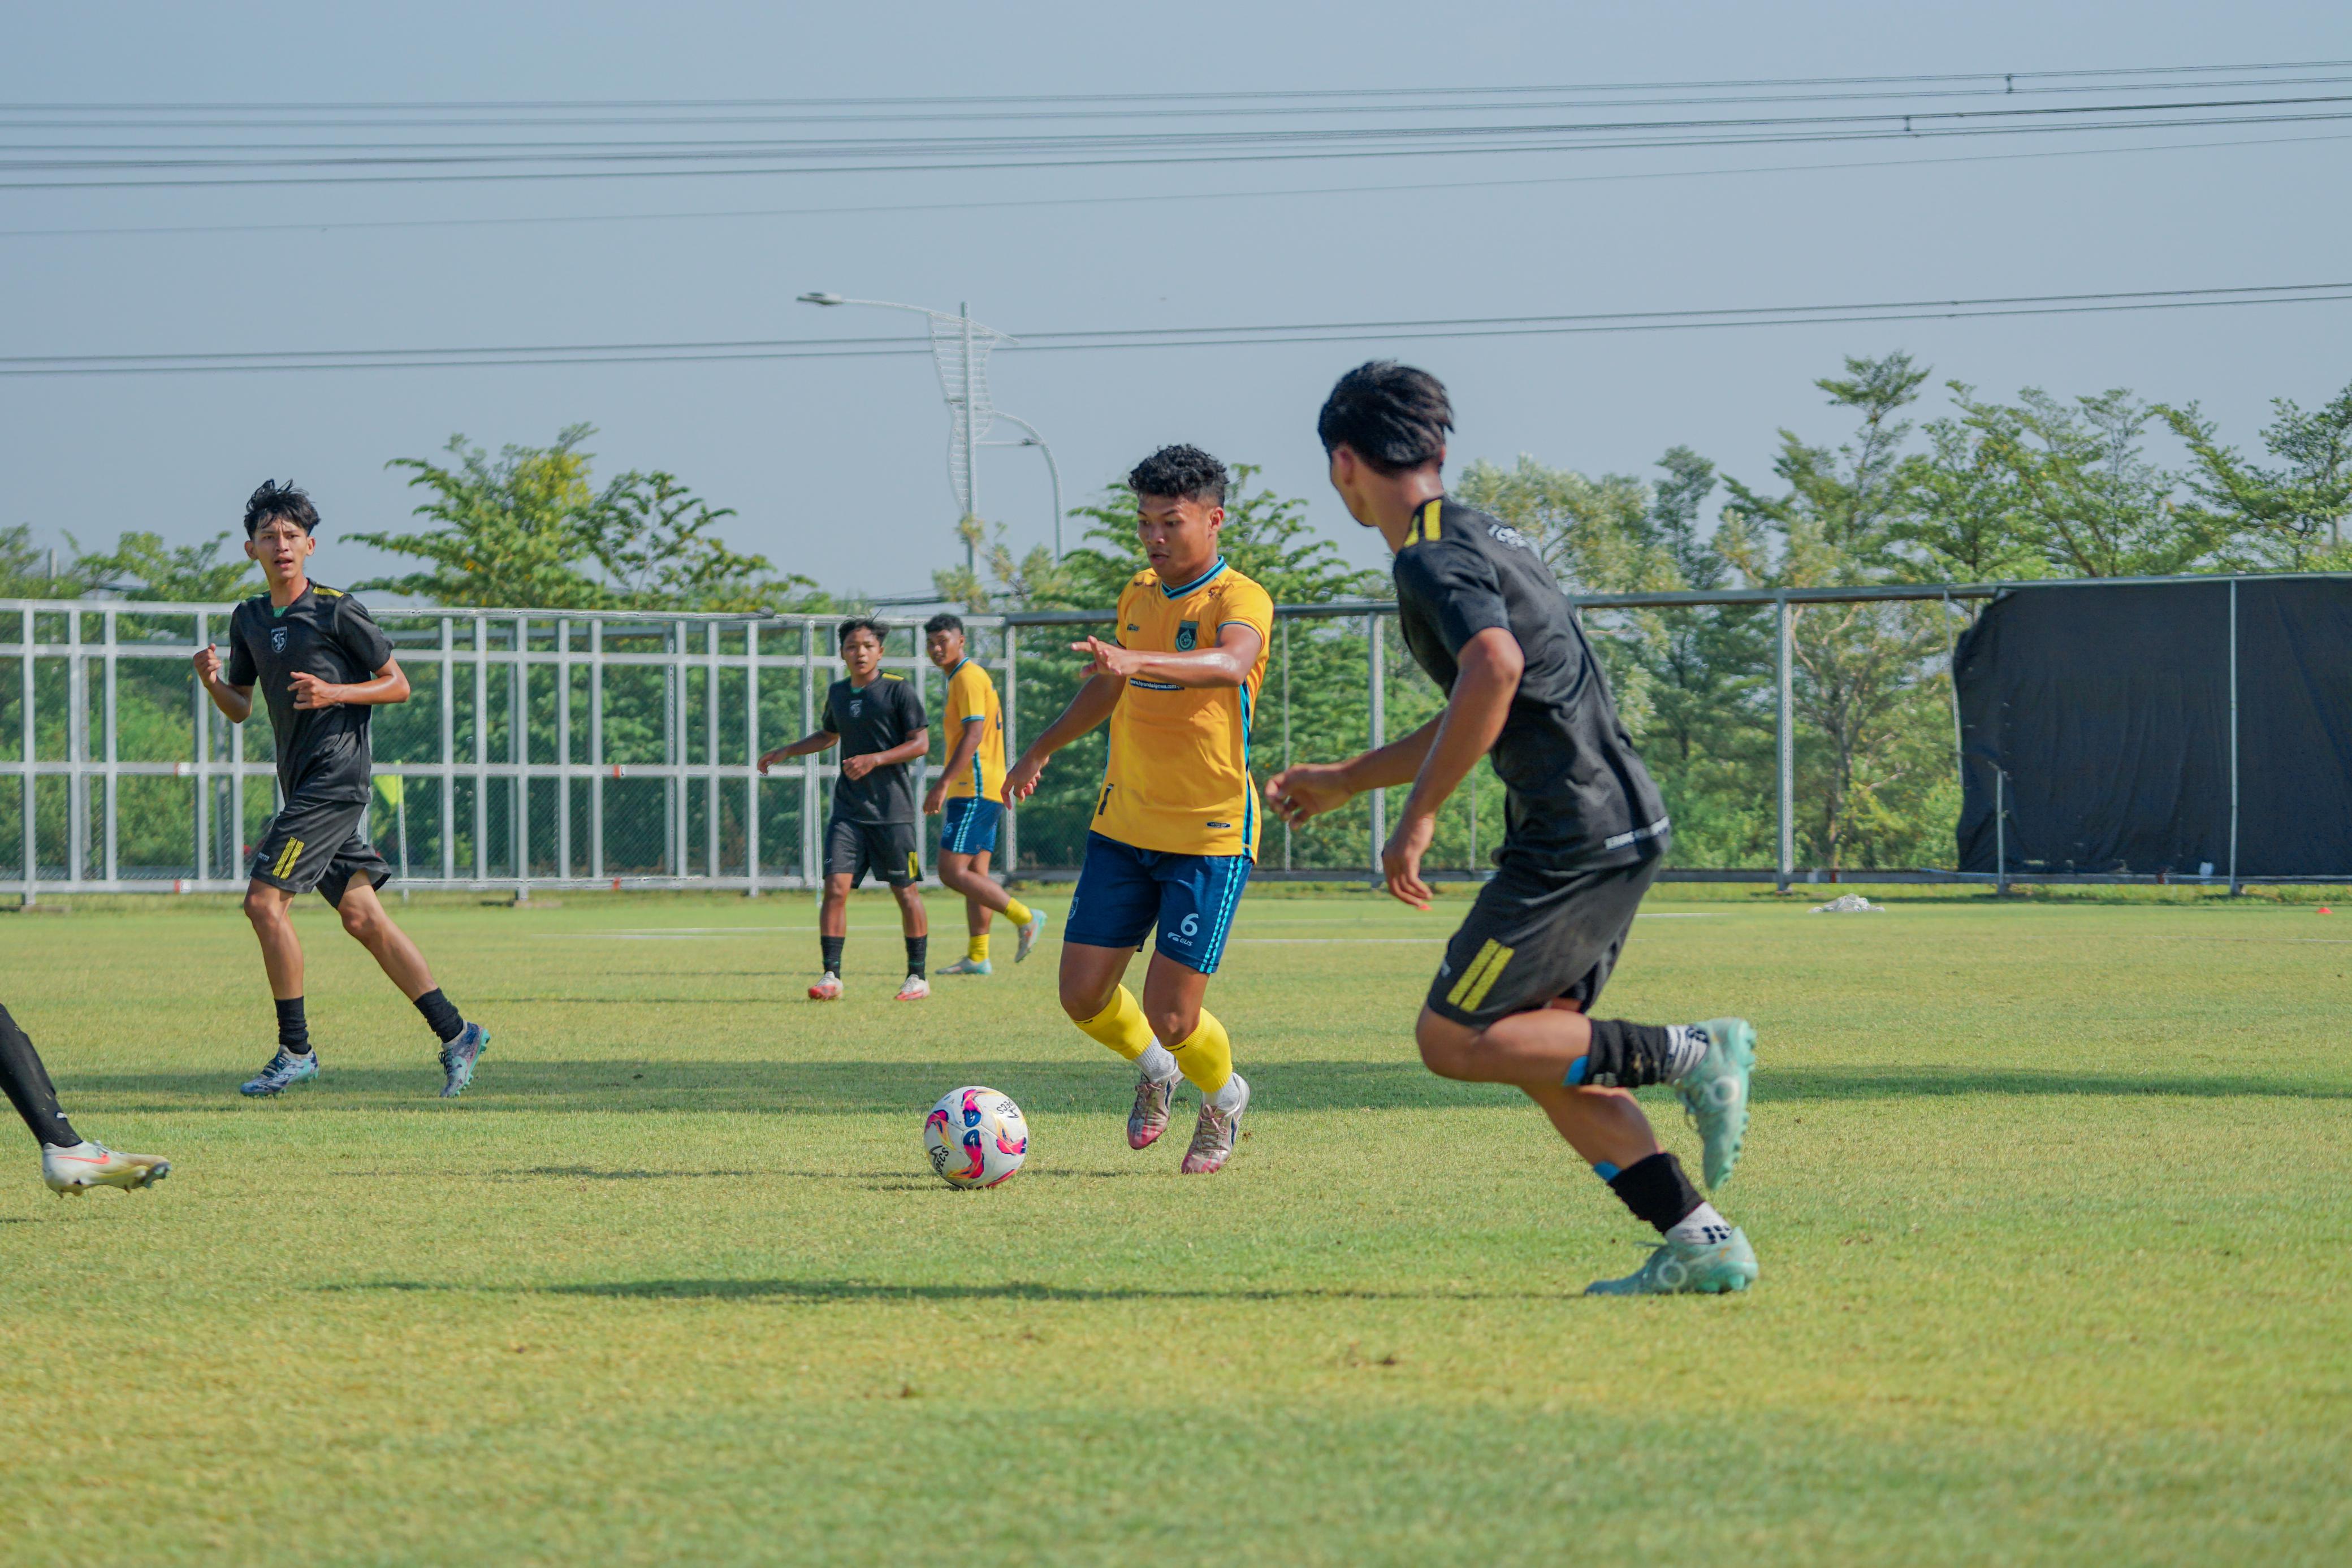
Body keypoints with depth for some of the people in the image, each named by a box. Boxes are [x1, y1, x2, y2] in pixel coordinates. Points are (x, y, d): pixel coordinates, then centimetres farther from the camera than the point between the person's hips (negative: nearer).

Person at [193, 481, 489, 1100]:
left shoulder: (338, 611, -7)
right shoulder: (249, 619, 14)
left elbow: (398, 685, -3)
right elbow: (241, 709, 19)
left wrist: (334, 693, -18)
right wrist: (212, 682, -3)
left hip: (334, 778, -8)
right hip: (303, 785, 8)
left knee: (265, 900, -13)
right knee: (360, 915, 4)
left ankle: (295, 1050, -6)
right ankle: (455, 1033, 8)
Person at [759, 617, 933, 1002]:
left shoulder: (898, 691, -5)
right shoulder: (838, 693, 12)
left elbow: (921, 742, -8)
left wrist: (875, 759, -18)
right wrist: (785, 752, 25)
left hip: (892, 810, -4)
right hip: (848, 808, 4)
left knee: (906, 891, 2)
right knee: (836, 887, -9)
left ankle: (917, 977, 13)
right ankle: (831, 977, -7)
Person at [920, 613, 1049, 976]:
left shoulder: (968, 678, -12)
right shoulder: (973, 676, 20)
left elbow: (973, 734, -21)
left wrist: (943, 784, -26)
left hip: (974, 791, -10)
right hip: (988, 790, 10)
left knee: (952, 872, -14)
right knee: (974, 874, 8)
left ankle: (1025, 918, -14)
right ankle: (977, 957, 8)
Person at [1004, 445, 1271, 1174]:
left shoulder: (1241, 601, -13)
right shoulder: (1140, 594, 9)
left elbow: (1231, 664, -37)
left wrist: (1138, 662, -53)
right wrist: (1042, 750, 38)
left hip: (1210, 838, -6)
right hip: (1123, 827, 6)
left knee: (1171, 1017, -8)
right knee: (1083, 997, 0)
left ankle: (1222, 1096, 26)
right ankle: (1153, 1070, 33)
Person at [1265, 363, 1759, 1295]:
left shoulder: (1432, 560, -11)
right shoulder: (1481, 537, 21)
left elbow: (1495, 670, -32)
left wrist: (1416, 820, -25)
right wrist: (1345, 782, 40)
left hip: (1573, 837, -10)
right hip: (1626, 824, 10)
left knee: (1454, 1040, -4)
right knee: (1541, 1051, 12)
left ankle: (1691, 1057, -8)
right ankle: (1699, 1242, 5)